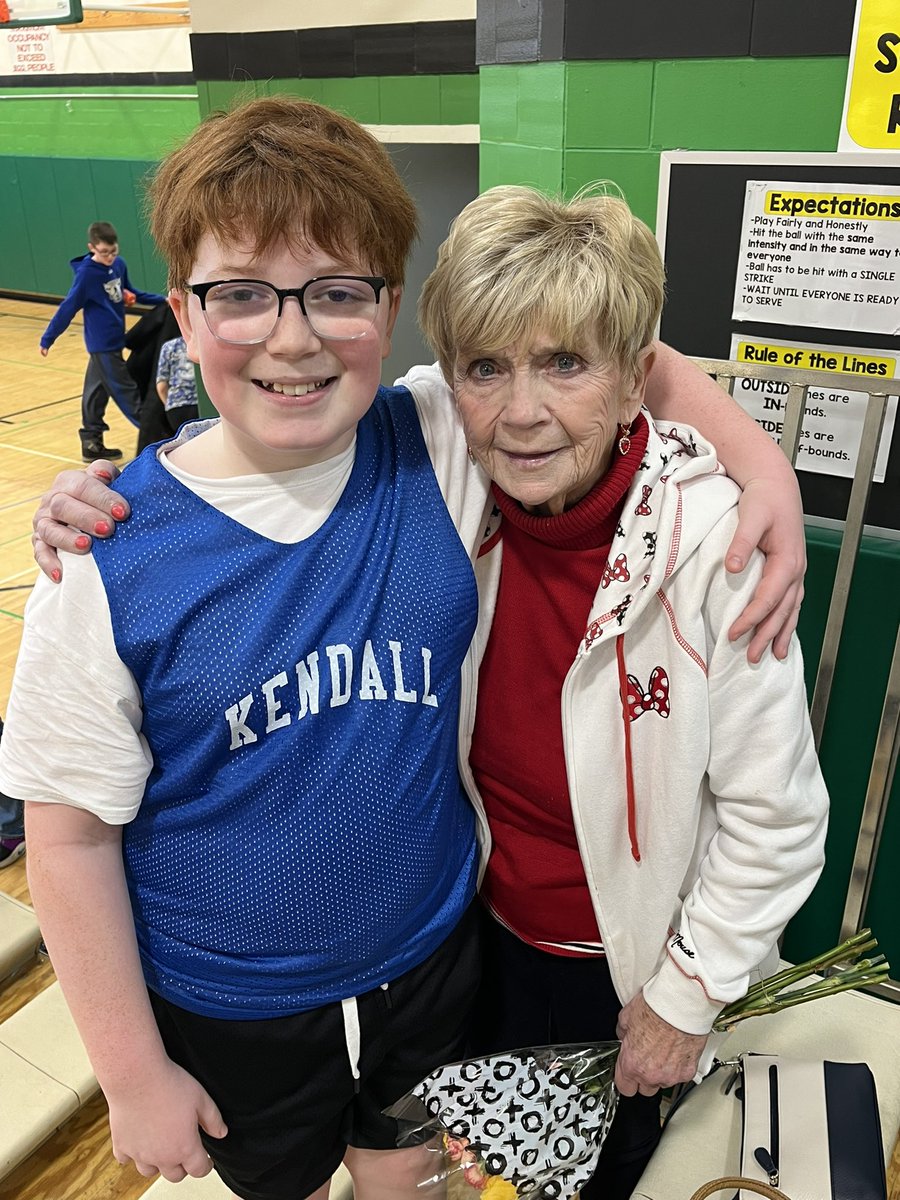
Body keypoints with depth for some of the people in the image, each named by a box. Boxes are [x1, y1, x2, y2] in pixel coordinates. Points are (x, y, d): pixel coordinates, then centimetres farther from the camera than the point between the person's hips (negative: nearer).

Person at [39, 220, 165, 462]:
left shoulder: (119, 265, 3)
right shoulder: (86, 274, -15)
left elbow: (131, 293, 20)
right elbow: (68, 308, -12)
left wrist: (162, 301, 13)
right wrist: (47, 339, -8)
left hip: (113, 341, 7)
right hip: (103, 344, -7)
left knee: (96, 392, 13)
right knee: (126, 391, -3)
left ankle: (92, 444, 22)